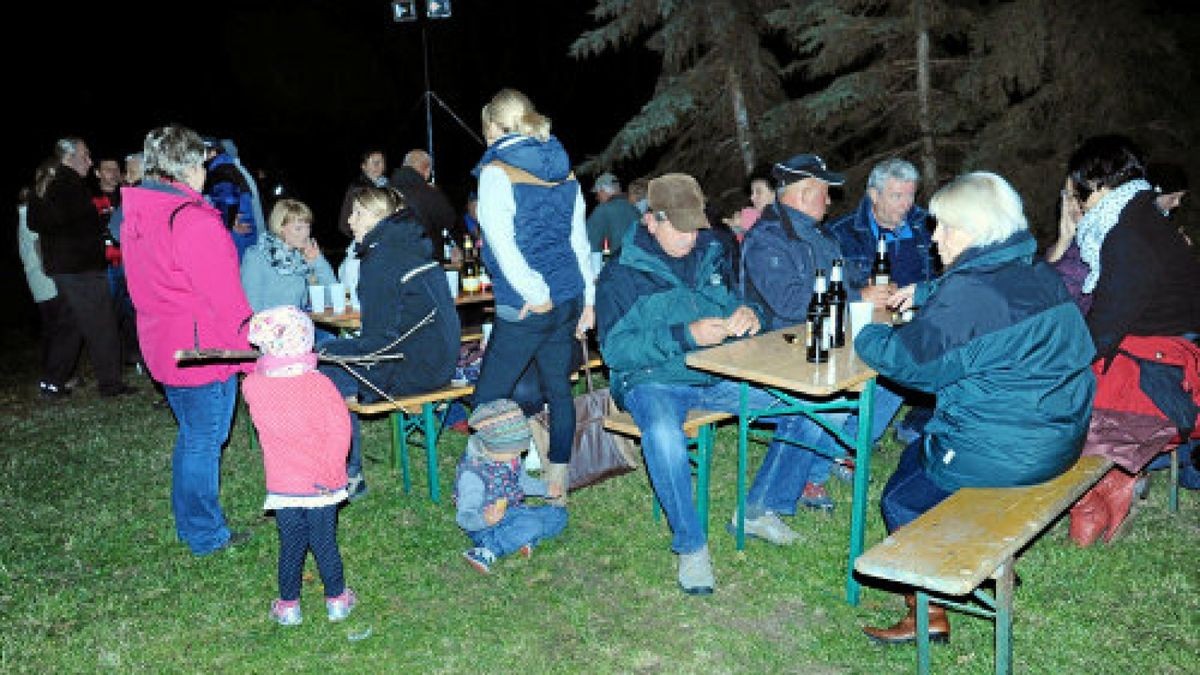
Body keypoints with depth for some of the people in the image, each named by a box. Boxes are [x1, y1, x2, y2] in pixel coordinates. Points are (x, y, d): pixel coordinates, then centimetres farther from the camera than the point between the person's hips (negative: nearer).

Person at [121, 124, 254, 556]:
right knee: (204, 442, 3)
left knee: (190, 435, 22)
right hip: (204, 350, -9)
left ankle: (188, 524, 34)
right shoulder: (194, 220, -21)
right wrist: (251, 352, -13)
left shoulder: (135, 216, 8)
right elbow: (226, 297, -20)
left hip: (165, 347, 9)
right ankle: (206, 536, 16)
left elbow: (142, 288, 16)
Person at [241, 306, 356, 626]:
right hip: (320, 486, -1)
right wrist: (330, 472, -12)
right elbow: (339, 429, -18)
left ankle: (288, 605, 28)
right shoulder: (318, 384, -16)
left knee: (291, 545, 16)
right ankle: (336, 599, 28)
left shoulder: (253, 387, -10)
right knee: (324, 542, 13)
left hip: (282, 488, 2)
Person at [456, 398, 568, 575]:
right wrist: (485, 519, -46)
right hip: (486, 527, -9)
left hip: (514, 512, 9)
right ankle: (486, 552, -28)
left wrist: (546, 489, 9)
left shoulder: (510, 456, -1)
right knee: (533, 525, -32)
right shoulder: (472, 472, -27)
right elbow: (464, 518, -27)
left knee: (559, 514, 2)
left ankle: (524, 539, -18)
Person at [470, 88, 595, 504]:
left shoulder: (497, 171, -6)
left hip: (528, 307, -7)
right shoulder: (563, 170, 13)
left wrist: (535, 293, -17)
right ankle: (557, 480, 24)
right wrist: (587, 296, 17)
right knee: (559, 389, 15)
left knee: (488, 399, 0)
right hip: (569, 299, 8)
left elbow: (500, 239, -17)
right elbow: (579, 237, 15)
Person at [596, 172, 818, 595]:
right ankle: (691, 545, -18)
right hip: (652, 381, -5)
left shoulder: (710, 255, 10)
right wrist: (686, 336, -25)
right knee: (664, 435, -39)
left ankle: (757, 511, 7)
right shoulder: (621, 275, -5)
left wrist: (747, 314, -8)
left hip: (717, 375, 5)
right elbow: (615, 350, -14)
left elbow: (735, 302, 19)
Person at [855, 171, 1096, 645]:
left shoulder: (968, 292, -23)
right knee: (915, 455, 23)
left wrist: (868, 335, 2)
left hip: (1007, 452, -9)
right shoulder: (1039, 274, 6)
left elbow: (907, 361, -15)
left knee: (901, 501, 7)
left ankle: (927, 615, 18)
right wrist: (923, 294, 26)